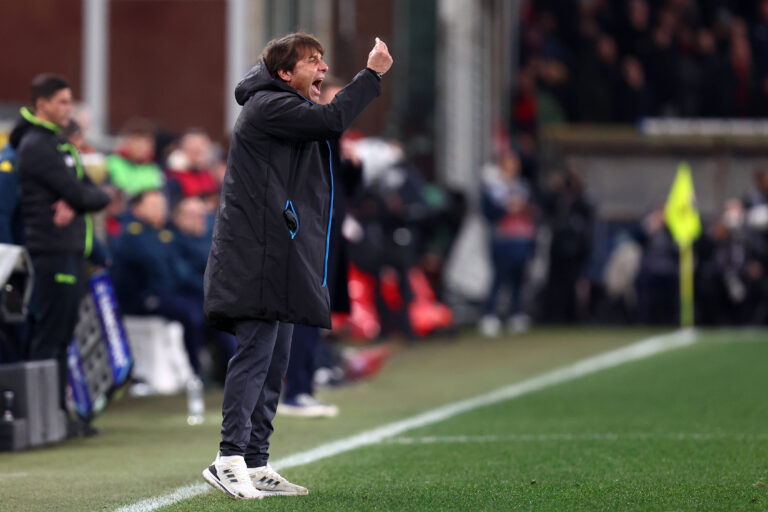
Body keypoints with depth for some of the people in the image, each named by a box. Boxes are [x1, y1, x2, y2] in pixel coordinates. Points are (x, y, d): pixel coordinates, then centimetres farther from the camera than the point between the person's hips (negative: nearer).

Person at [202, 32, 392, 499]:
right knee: (256, 352, -14)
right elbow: (331, 120, -21)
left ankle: (256, 465, 12)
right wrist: (372, 74, -15)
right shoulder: (269, 106, -9)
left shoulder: (292, 111, 25)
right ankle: (230, 458, -14)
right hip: (257, 255, -11)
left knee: (275, 361, 10)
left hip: (281, 258, 11)